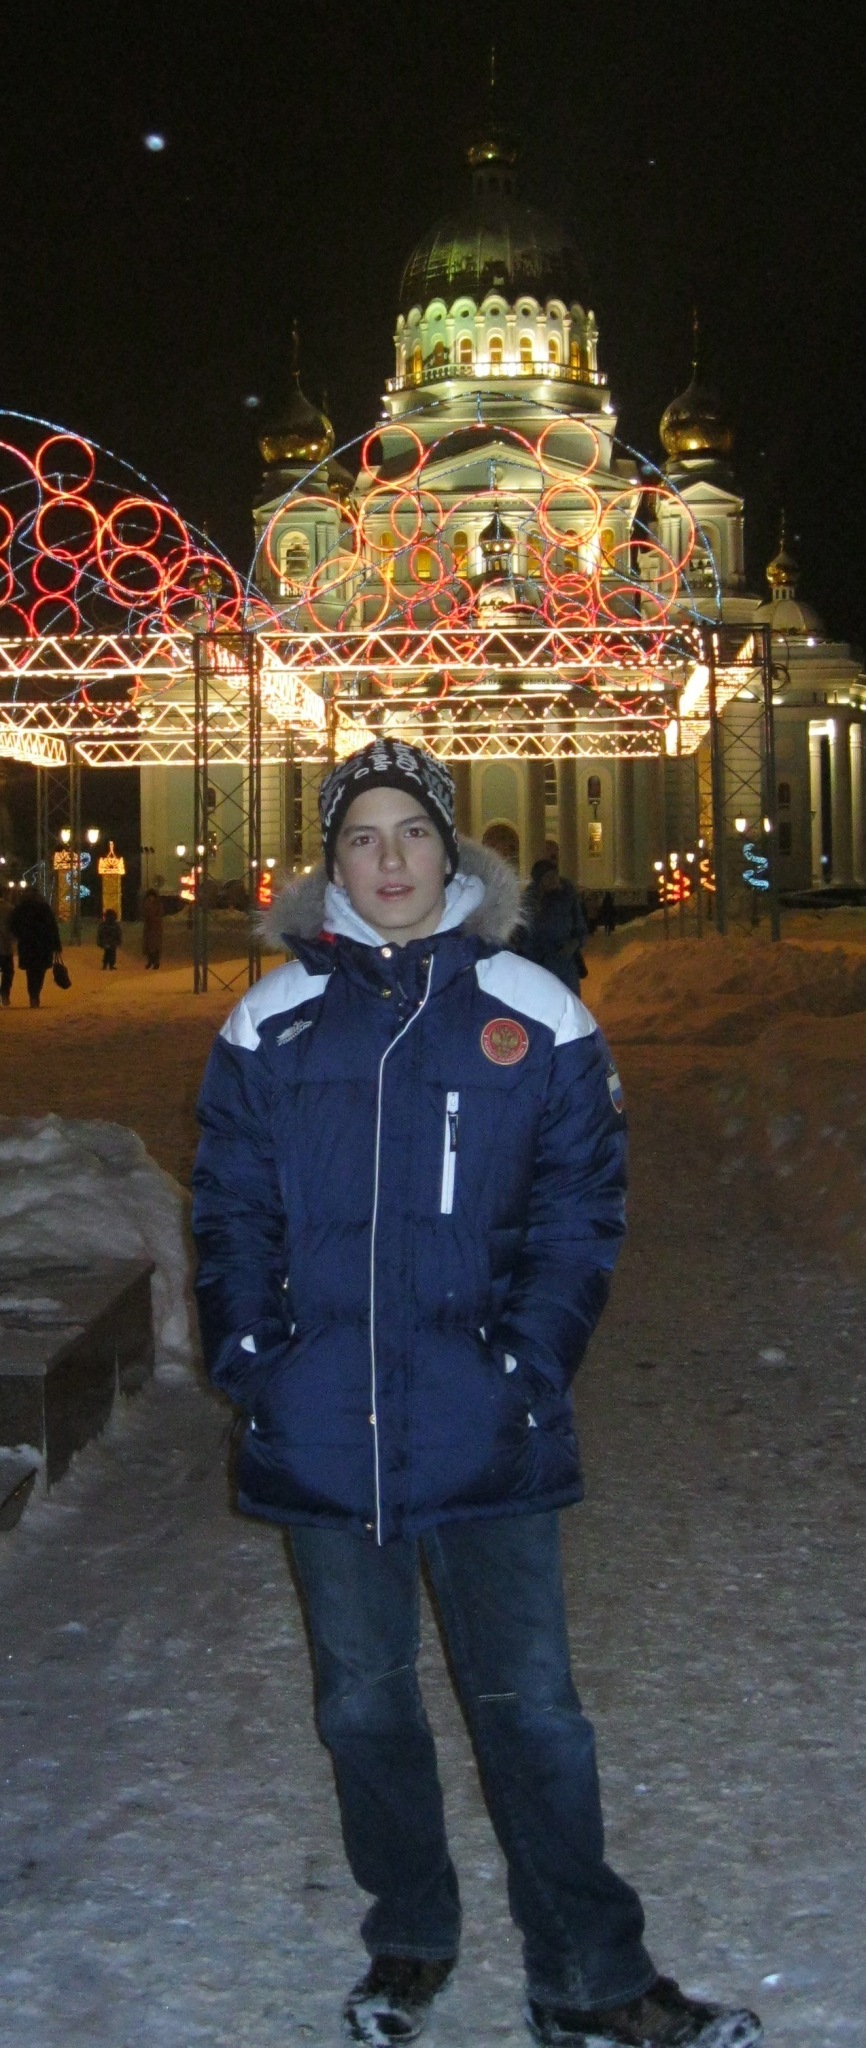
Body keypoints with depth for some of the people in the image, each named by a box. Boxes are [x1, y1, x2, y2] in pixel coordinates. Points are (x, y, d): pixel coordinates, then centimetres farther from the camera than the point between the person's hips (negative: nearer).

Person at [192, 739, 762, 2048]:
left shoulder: (534, 1016, 0)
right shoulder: (272, 1025, 4)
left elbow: (580, 1208, 1)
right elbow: (230, 1210, 8)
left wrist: (530, 1363, -9)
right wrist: (249, 1362, -4)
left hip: (486, 1430, -2)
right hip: (323, 1433, 2)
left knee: (529, 1704, 2)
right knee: (366, 1702, 14)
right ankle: (410, 1943, 35)